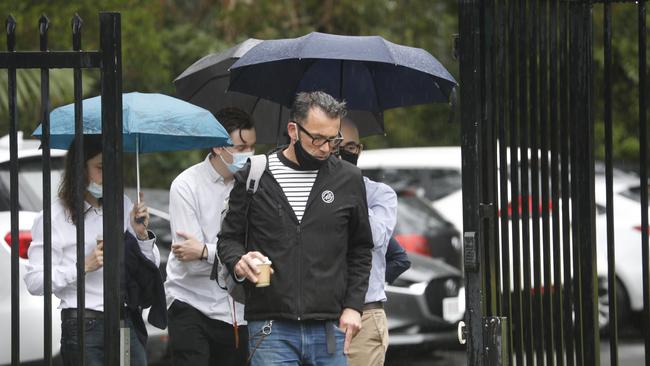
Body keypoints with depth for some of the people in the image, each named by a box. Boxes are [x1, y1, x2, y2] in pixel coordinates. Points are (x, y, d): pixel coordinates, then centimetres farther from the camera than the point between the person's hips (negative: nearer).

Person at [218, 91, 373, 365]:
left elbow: (360, 249, 15)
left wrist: (353, 306, 4)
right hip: (270, 329, -2)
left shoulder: (348, 179, 8)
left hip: (329, 330, 2)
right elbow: (229, 237, 11)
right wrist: (238, 261, -12)